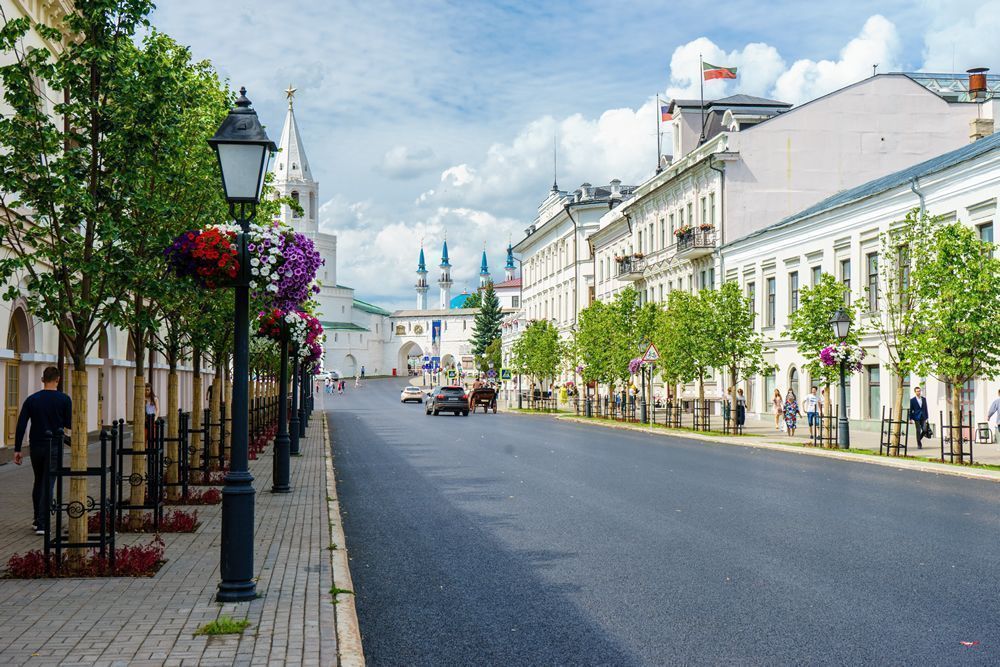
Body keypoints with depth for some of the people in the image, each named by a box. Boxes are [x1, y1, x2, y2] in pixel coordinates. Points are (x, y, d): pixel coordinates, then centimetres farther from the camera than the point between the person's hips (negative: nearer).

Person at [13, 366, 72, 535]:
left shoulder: (31, 399, 2)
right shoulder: (64, 400, -7)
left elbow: (21, 425, -2)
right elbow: (69, 426, -4)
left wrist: (17, 449, 2)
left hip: (36, 447, 3)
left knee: (38, 482, 21)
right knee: (48, 485, -1)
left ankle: (37, 519, 26)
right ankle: (41, 524, -6)